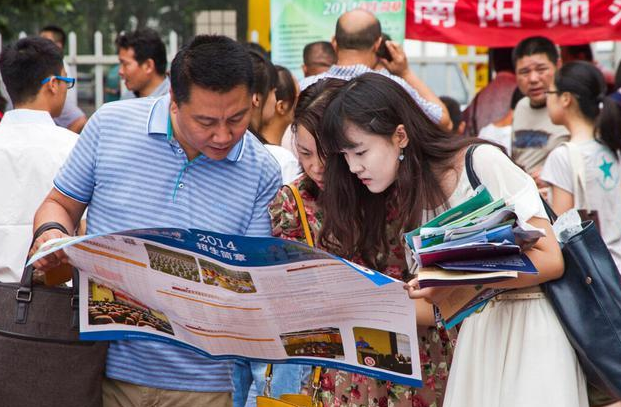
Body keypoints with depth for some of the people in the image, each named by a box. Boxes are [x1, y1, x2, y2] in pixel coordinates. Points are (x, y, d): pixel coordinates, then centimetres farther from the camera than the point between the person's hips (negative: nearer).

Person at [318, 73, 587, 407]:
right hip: (477, 330, 6)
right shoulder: (407, 200, 5)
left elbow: (550, 260, -16)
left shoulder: (481, 163, -14)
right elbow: (440, 305, 6)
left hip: (532, 323, -6)